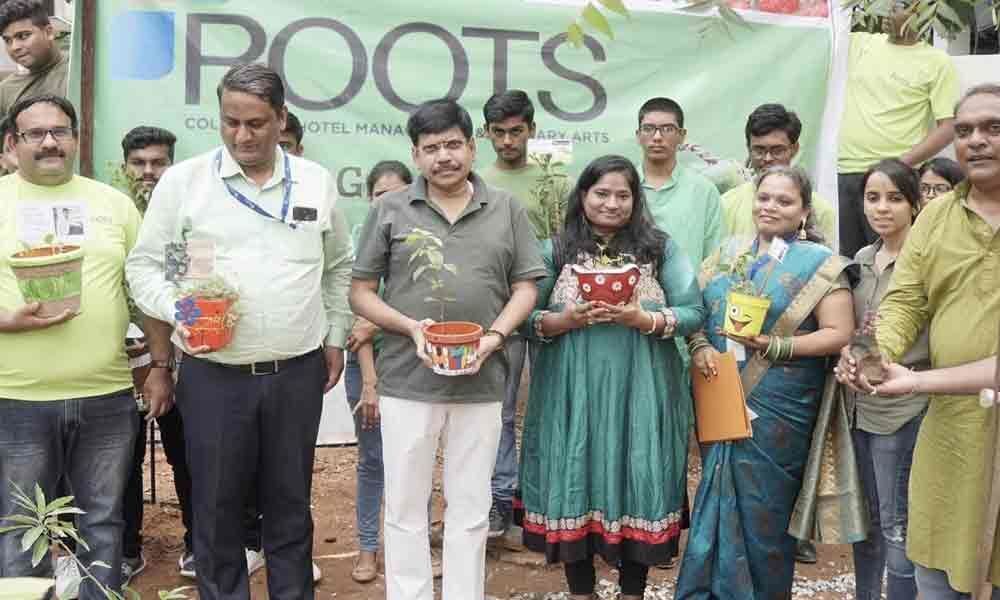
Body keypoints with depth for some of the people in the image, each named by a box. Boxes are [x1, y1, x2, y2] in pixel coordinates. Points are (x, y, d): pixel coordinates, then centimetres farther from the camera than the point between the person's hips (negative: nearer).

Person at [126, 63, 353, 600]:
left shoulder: (317, 182, 6)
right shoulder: (182, 181, -1)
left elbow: (338, 267, 15)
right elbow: (146, 266, 2)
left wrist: (335, 338, 13)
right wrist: (178, 316, -16)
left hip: (297, 373, 2)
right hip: (213, 375, -1)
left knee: (290, 505, 12)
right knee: (217, 508, 8)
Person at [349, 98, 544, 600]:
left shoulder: (506, 210, 6)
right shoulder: (389, 210, 2)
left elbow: (524, 287, 6)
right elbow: (360, 293, 3)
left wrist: (493, 338, -10)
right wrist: (411, 327, -13)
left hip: (481, 382, 1)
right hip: (407, 380, -1)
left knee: (471, 510, 12)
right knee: (405, 508, 8)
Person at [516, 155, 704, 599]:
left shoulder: (660, 248, 6)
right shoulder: (555, 251, 5)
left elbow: (694, 312, 0)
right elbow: (524, 319, 2)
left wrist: (643, 319, -15)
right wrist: (566, 320, -15)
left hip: (640, 394, 0)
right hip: (573, 394, 0)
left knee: (637, 484, 4)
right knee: (577, 485, 5)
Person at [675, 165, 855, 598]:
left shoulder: (819, 264, -2)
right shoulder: (726, 257, 12)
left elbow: (839, 333, -9)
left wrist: (776, 346, -18)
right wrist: (699, 347, -9)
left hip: (777, 411, -4)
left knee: (763, 511, 5)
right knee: (718, 502, 10)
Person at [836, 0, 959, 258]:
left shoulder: (937, 62, -1)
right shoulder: (861, 43, 11)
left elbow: (948, 128, -6)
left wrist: (900, 165, -16)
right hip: (846, 172, 4)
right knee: (848, 260, 11)